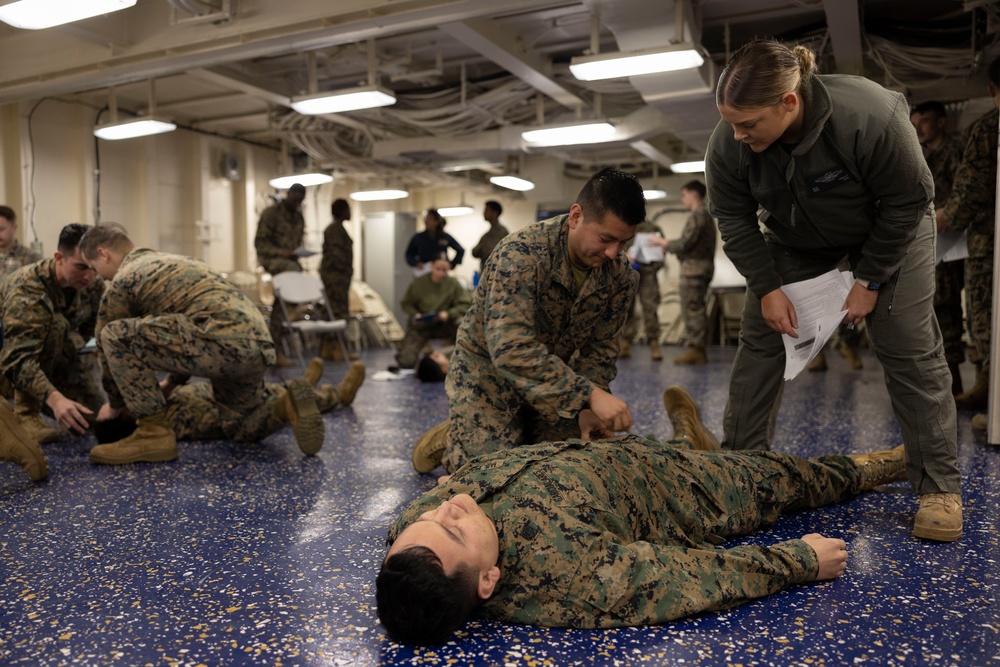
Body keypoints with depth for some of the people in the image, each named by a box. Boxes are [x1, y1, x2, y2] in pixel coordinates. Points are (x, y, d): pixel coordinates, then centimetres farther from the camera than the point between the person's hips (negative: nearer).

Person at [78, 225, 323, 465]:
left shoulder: (122, 281, 7)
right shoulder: (171, 262, 33)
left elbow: (110, 346, 16)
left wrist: (115, 405, 31)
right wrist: (171, 383, 47)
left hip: (225, 343, -10)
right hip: (260, 346, 10)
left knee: (115, 335, -2)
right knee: (245, 430, 30)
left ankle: (154, 433, -1)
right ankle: (287, 405, 2)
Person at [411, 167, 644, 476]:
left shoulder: (621, 276, -12)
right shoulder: (522, 253, -32)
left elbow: (599, 350, -6)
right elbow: (511, 348, -41)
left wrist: (587, 409, -22)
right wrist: (588, 395, -45)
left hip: (554, 379, 6)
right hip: (488, 371, -5)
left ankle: (518, 433, 29)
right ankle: (448, 440, 18)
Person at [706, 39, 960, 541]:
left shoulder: (870, 116, -37)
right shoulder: (728, 142, -27)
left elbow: (908, 201, -23)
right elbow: (733, 218, -13)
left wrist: (870, 280, -20)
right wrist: (767, 288, -18)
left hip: (887, 230, -3)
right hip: (795, 236, 3)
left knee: (908, 346, -9)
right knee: (759, 337, -4)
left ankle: (939, 487, 1)